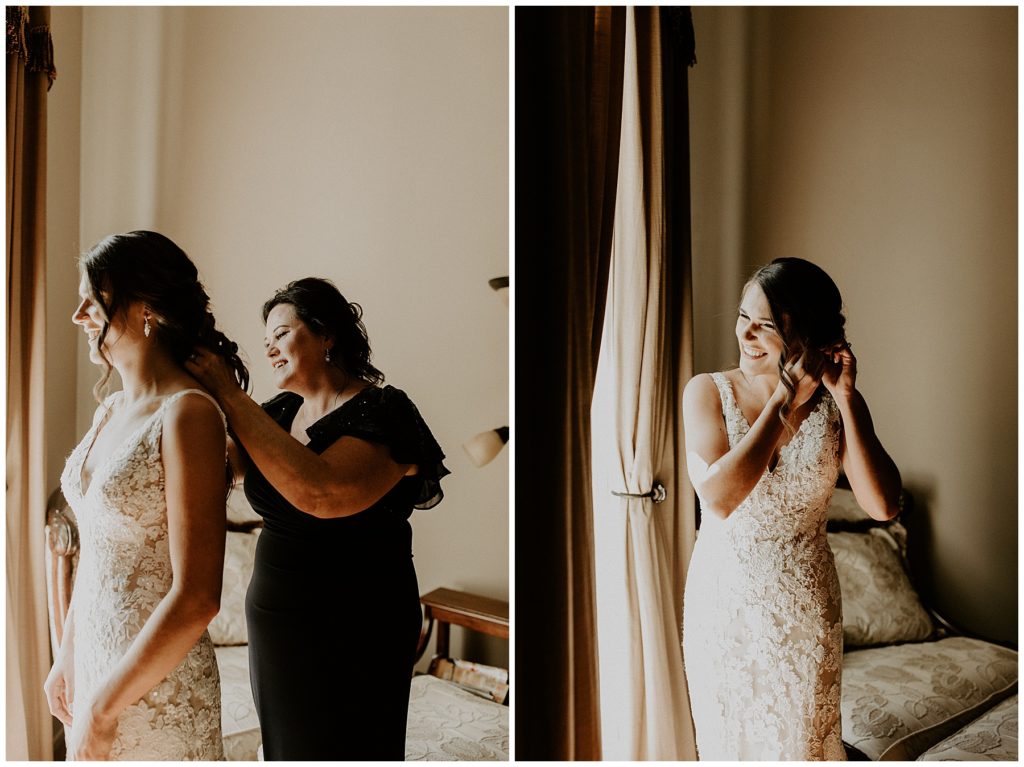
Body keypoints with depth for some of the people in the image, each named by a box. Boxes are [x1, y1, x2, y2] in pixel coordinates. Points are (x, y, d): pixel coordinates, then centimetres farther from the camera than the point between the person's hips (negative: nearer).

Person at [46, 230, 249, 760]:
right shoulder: (110, 411, 6)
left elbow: (196, 597, -23)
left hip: (158, 681, -7)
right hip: (95, 659, 7)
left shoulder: (188, 414, -20)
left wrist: (103, 706, -17)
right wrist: (67, 657, 18)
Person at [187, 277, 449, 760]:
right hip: (275, 626, 7)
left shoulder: (383, 413, -17)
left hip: (349, 636, -7)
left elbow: (320, 492, -34)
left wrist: (230, 397, -28)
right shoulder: (282, 411, 7)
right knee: (283, 748, 19)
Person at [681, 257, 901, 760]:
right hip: (723, 598, 0)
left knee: (800, 735, 18)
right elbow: (718, 498, -26)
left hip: (803, 603, 1)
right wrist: (783, 400, -24)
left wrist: (848, 399, -21)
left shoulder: (834, 404, -8)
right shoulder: (707, 392, -12)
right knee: (726, 734, 18)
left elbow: (883, 506, -19)